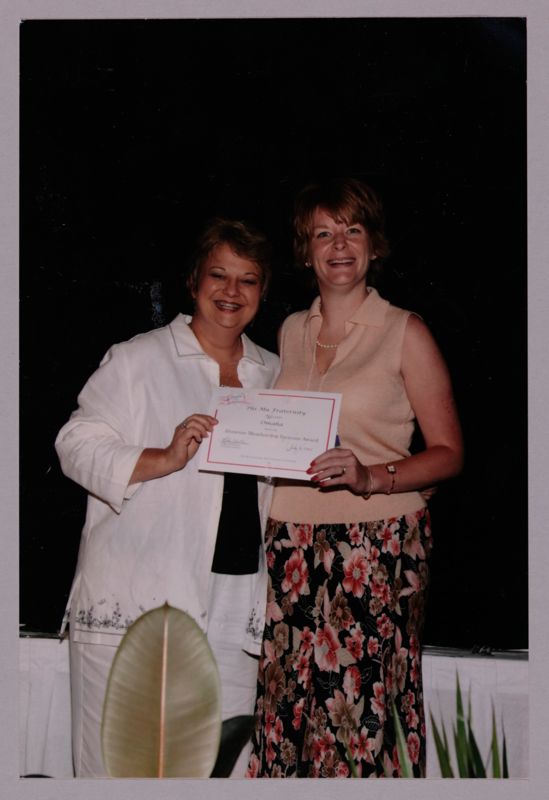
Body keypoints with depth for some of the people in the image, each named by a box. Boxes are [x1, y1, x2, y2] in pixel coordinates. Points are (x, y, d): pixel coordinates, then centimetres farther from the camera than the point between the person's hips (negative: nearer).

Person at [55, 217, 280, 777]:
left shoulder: (274, 375, 17)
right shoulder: (136, 359, 2)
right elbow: (77, 445, -4)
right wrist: (163, 459, -17)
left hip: (234, 604, 4)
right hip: (133, 604, -4)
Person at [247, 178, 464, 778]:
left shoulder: (405, 333, 0)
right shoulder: (290, 332, 14)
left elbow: (449, 453, -2)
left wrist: (371, 477, -18)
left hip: (378, 545, -4)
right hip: (292, 543, 4)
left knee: (358, 706, -7)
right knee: (286, 701, 2)